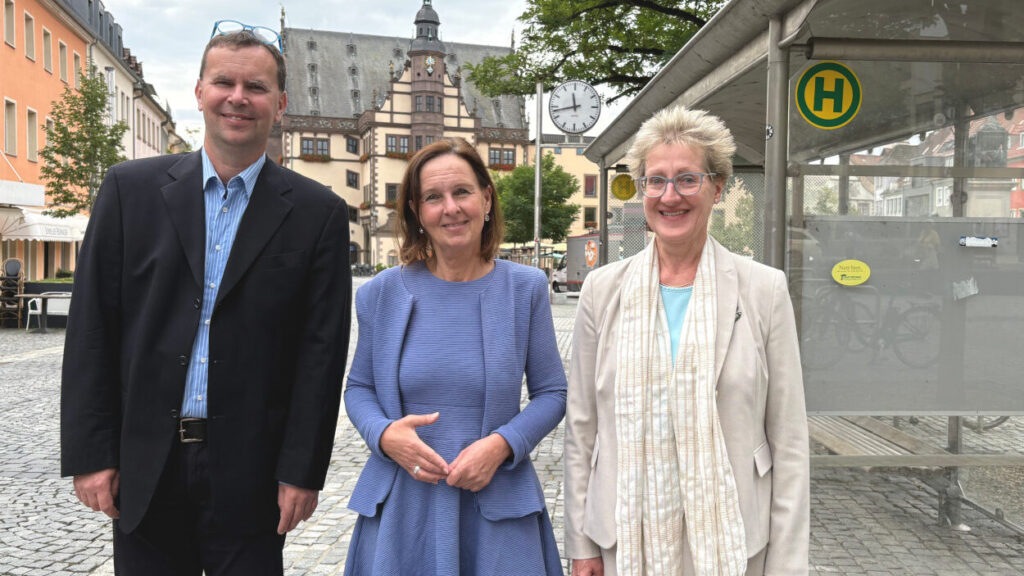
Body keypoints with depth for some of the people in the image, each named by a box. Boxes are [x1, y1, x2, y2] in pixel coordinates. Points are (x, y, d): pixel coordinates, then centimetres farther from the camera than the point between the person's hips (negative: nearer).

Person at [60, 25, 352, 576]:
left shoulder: (318, 213, -1)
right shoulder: (130, 188, 3)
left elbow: (322, 350, -3)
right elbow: (92, 328, 2)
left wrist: (302, 471, -6)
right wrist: (90, 453, -2)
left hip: (251, 474, -1)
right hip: (143, 467, 2)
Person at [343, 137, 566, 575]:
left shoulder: (525, 288, -1)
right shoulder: (383, 293, 0)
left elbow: (551, 392, 3)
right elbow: (359, 388, 9)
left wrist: (502, 444, -14)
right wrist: (384, 434, -11)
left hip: (498, 504, 0)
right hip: (403, 504, 1)